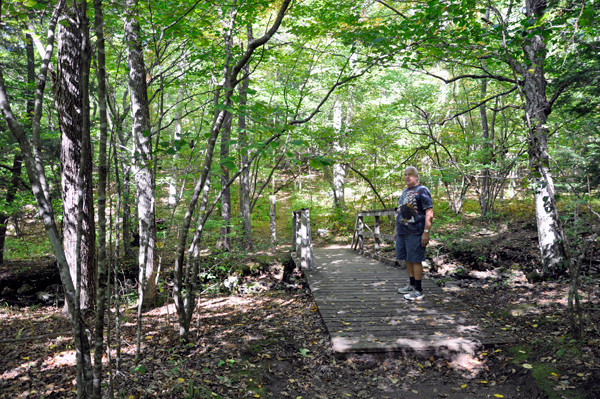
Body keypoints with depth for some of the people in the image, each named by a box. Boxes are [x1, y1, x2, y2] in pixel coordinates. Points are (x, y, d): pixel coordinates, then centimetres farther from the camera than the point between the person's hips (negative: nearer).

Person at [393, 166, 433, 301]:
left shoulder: (422, 190, -8)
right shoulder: (405, 192, 18)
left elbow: (429, 213, -14)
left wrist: (426, 232, -20)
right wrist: (396, 230, 23)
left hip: (415, 233, -8)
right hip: (402, 233, 8)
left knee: (415, 260, -4)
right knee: (407, 259, 14)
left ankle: (418, 291, 4)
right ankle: (411, 285, 27)